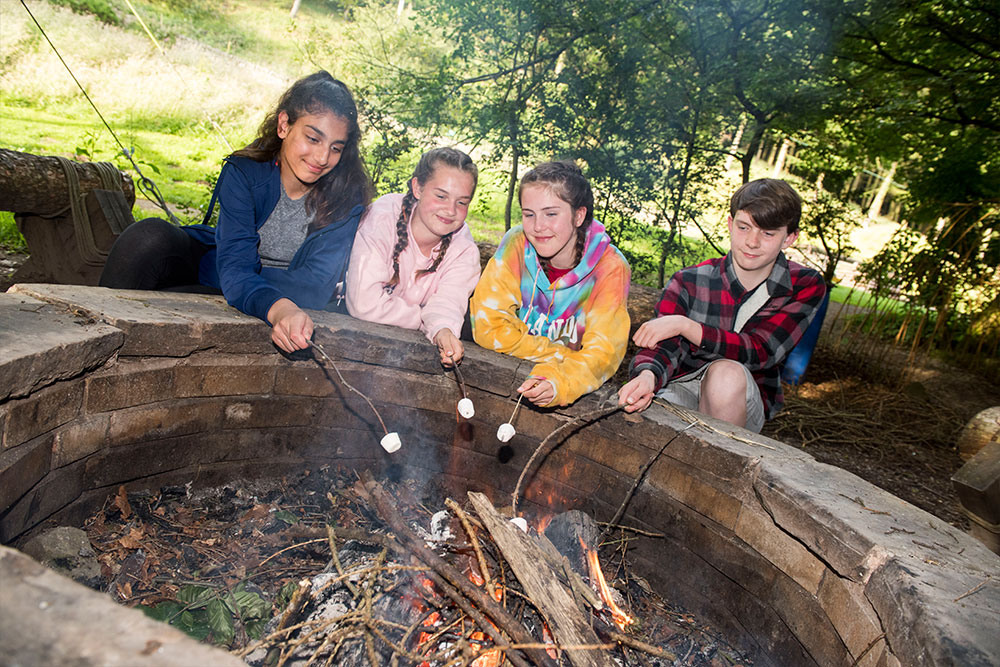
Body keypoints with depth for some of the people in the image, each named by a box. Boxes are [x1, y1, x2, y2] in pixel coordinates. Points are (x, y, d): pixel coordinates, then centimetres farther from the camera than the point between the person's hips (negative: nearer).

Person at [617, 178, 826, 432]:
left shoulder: (805, 287, -4)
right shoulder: (689, 282, -7)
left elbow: (761, 352, -17)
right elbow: (661, 344, -17)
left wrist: (684, 325, -28)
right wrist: (648, 376, -42)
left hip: (747, 404, 1)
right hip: (681, 387, -1)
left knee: (726, 372, -34)